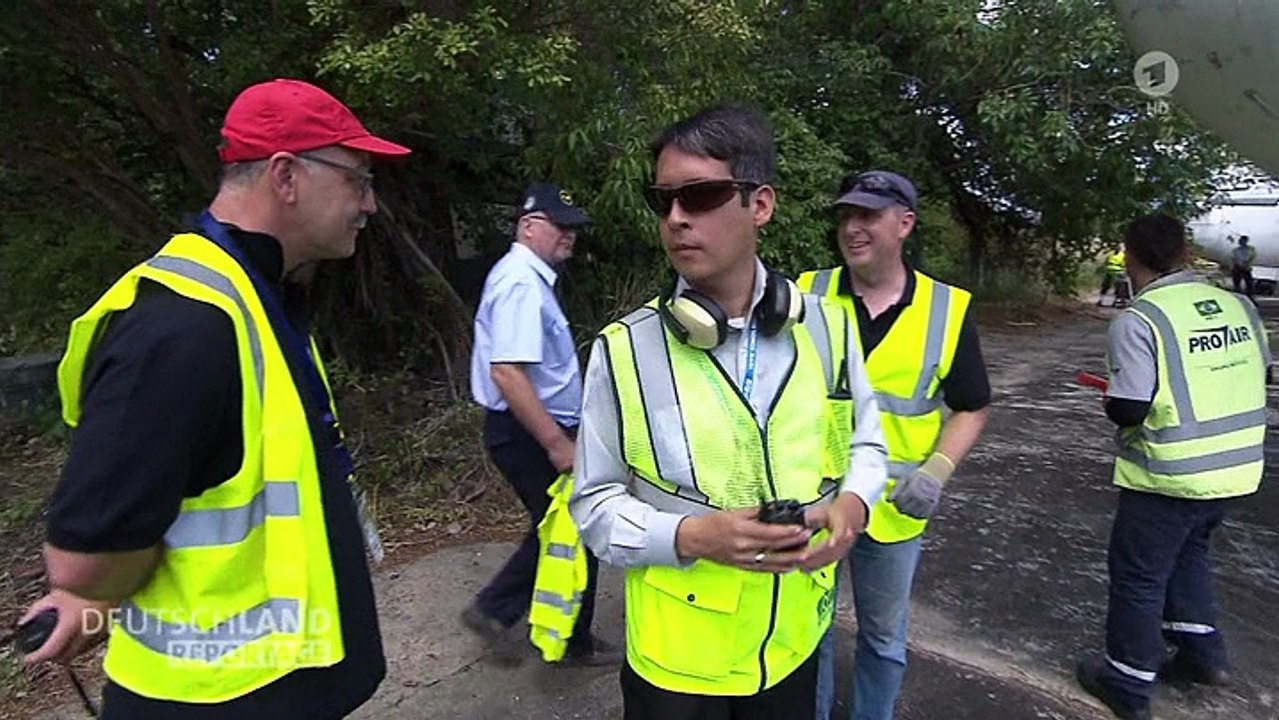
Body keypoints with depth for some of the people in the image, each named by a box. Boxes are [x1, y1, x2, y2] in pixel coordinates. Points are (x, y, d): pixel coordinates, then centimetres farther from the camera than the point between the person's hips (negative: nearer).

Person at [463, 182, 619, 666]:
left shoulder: (526, 277, 13)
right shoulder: (522, 283, -20)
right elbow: (506, 373, -29)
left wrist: (560, 433, 24)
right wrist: (557, 443, -26)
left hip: (537, 430, 10)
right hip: (530, 434, -10)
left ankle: (493, 609, 28)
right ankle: (575, 644, 24)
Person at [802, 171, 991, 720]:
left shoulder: (948, 308, -6)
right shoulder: (808, 295, -7)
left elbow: (970, 408, 2)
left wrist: (938, 469, -13)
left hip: (893, 509, 0)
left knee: (883, 638, 20)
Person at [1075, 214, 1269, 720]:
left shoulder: (1137, 320, -20)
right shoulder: (1239, 306, 1)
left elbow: (1128, 409, -22)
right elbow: (1256, 377, 13)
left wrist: (1112, 400, -1)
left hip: (1169, 476, -7)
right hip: (1236, 468, 7)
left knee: (1139, 575, 9)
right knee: (1188, 551, 29)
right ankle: (1203, 653, 36)